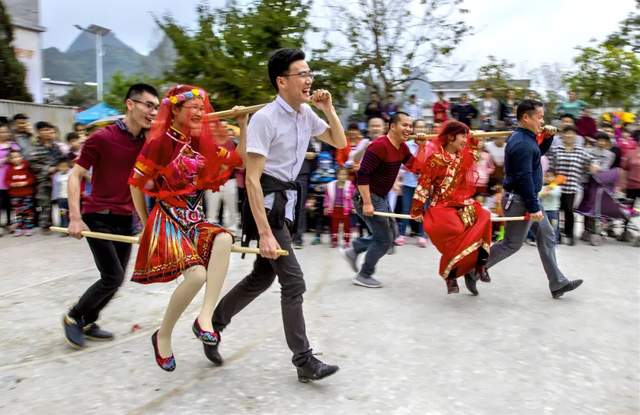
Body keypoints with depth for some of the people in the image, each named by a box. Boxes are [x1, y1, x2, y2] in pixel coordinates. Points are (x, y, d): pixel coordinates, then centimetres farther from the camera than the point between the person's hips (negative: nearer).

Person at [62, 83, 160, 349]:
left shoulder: (148, 141, 3)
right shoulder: (102, 138, -13)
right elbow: (75, 175, -10)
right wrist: (75, 217, -17)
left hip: (126, 218, 6)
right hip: (98, 216, -6)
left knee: (117, 278, 10)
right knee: (113, 277, -10)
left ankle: (88, 322, 30)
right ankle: (73, 317, 13)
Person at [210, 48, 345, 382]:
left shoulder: (306, 114, 6)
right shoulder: (265, 119, -18)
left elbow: (340, 143, 19)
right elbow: (252, 179, -21)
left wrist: (329, 109, 2)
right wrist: (265, 233, -25)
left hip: (287, 202, 9)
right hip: (267, 204, -9)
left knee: (263, 276, 18)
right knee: (293, 282, -7)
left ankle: (212, 323, 36)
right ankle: (304, 361, 6)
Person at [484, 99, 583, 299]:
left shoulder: (525, 137, 10)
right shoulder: (522, 143, -22)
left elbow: (538, 153, 30)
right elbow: (524, 178, -25)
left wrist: (547, 137, 10)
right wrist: (533, 207, -23)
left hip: (527, 198, 10)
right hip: (519, 200, -10)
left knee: (547, 237, 12)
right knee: (512, 244, 1)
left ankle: (557, 283, 19)